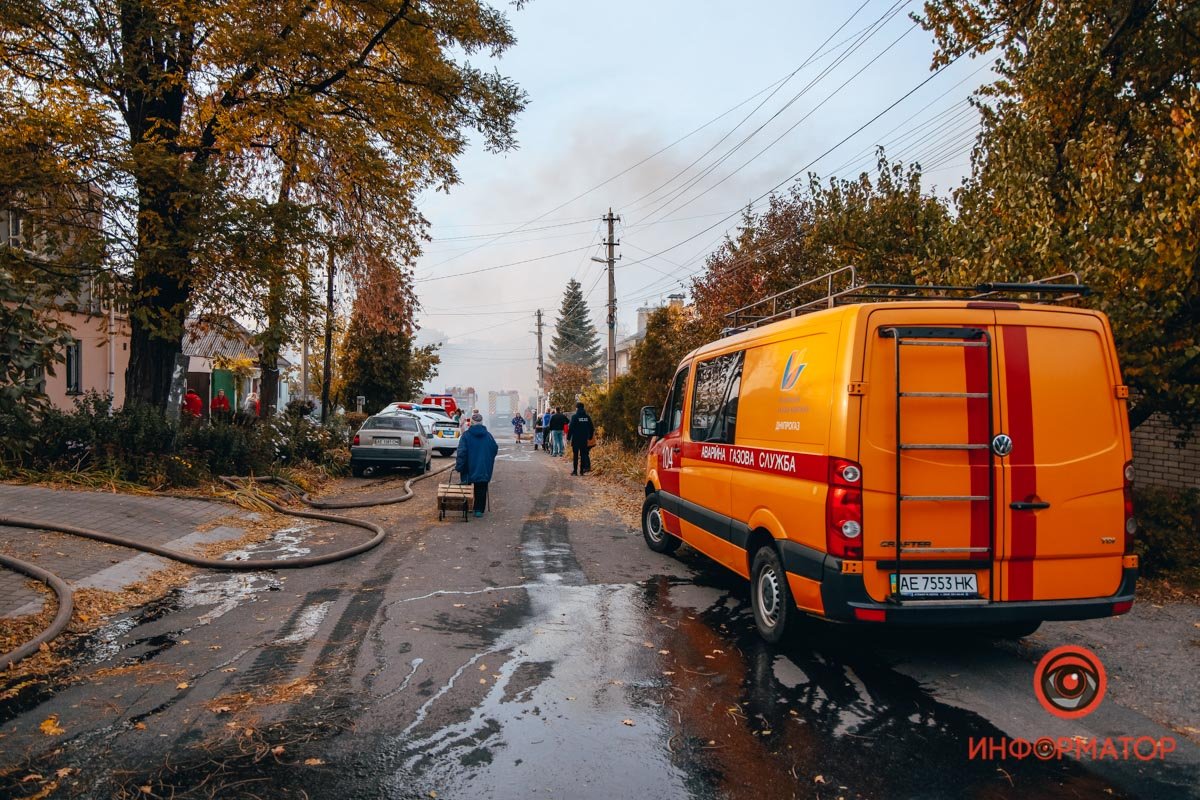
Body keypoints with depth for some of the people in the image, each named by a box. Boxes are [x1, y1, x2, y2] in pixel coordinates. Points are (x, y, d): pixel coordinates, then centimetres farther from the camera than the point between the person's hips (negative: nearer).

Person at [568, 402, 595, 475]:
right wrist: (590, 437, 17)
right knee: (583, 455, 7)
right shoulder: (587, 417, 4)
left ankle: (575, 471, 0)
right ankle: (582, 471, 5)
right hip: (585, 440, 4)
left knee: (575, 455, 2)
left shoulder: (574, 417, -9)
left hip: (576, 439, -3)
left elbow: (571, 428, -11)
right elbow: (591, 428, 8)